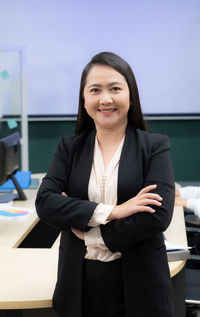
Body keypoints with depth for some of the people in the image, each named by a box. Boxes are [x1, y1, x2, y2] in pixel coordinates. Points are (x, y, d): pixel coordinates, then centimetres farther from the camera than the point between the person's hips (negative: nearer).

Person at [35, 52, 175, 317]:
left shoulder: (155, 146, -4)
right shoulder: (69, 147, 4)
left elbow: (159, 215, -15)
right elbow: (45, 202, -9)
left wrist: (91, 234, -14)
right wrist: (109, 212, -20)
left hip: (138, 282, -2)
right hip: (80, 281, 2)